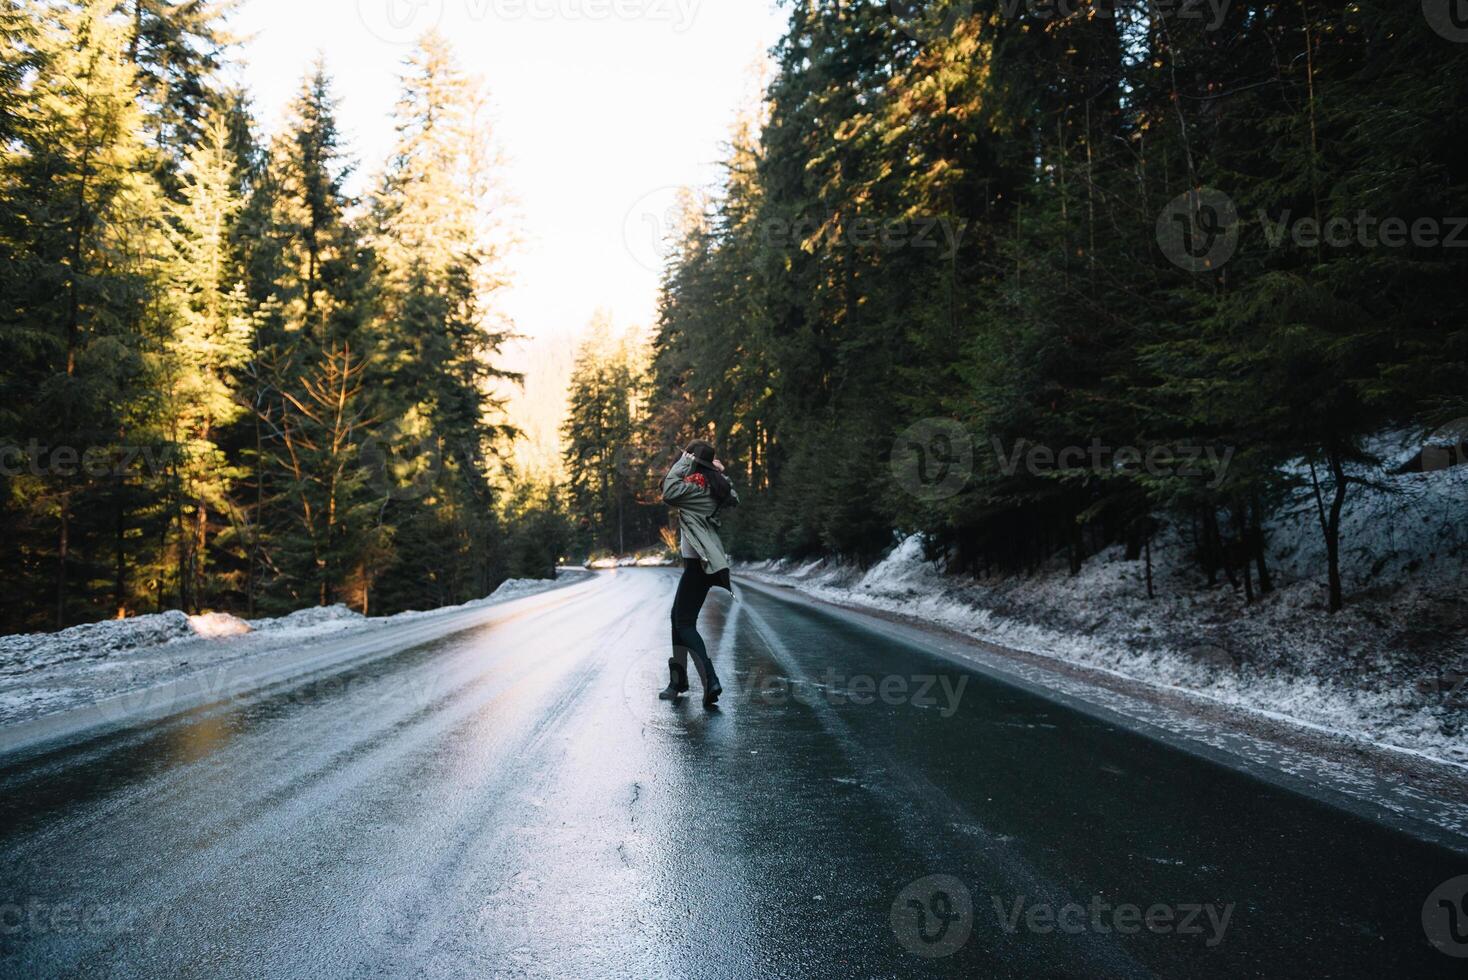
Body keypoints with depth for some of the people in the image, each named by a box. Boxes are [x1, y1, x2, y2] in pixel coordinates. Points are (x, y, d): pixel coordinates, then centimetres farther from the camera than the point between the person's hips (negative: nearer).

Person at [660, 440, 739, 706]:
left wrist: (683, 462, -17)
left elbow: (669, 493, -28)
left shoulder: (696, 483, -13)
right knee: (678, 617, 16)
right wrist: (722, 474, 19)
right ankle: (678, 680, 23)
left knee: (685, 623, -8)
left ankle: (710, 681, -17)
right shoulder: (714, 486, 12)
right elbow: (733, 500, 31)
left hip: (700, 562, -9)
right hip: (702, 561, 9)